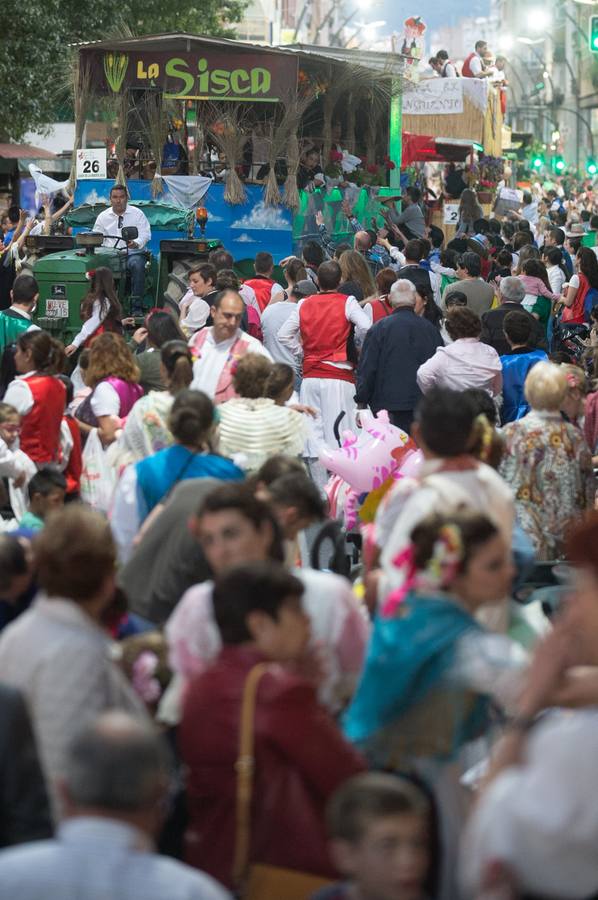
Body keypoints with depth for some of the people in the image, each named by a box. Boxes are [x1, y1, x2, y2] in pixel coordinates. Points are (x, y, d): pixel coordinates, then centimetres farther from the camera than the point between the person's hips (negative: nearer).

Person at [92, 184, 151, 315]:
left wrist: (136, 243, -23)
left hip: (133, 254, -2)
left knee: (137, 265, -37)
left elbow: (145, 234, 0)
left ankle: (136, 306, -34)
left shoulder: (137, 214, 8)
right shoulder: (103, 216, 15)